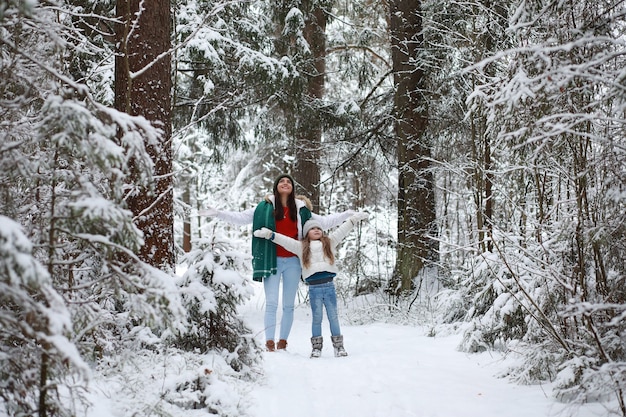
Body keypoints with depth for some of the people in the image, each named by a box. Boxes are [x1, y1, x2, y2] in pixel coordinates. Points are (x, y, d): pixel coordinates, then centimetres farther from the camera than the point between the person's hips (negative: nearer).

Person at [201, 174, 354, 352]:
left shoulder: (301, 209, 10)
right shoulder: (265, 207, 4)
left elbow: (323, 222, 18)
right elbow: (241, 217, 4)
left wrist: (347, 215, 15)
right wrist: (218, 213, -4)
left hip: (292, 262, 2)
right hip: (271, 260, -2)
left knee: (289, 305, 7)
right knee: (271, 303, -7)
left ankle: (283, 342, 15)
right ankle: (269, 343, -6)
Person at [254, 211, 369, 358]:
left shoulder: (329, 242, 14)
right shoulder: (301, 247, 9)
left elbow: (342, 231, 16)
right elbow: (284, 240, 4)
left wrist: (354, 219, 15)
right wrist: (269, 234, -4)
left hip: (329, 286, 1)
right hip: (314, 288, -1)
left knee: (333, 317, 5)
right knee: (317, 318, 4)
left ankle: (338, 345, 11)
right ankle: (316, 347, 12)